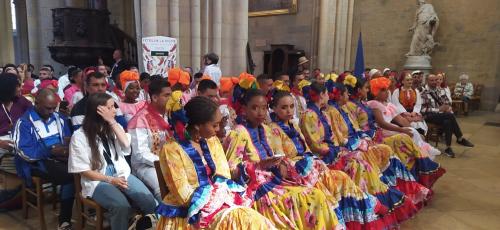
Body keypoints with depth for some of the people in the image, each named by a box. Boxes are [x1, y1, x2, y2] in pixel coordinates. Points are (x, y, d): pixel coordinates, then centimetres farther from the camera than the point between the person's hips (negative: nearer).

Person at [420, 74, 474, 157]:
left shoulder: (440, 90, 13)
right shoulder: (424, 93, -7)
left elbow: (448, 102, 15)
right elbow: (423, 109, -14)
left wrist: (448, 108, -9)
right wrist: (439, 109, -20)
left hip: (443, 115, 5)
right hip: (430, 116, -5)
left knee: (447, 122, -30)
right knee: (451, 116, -28)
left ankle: (448, 148, -21)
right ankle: (460, 139, -13)